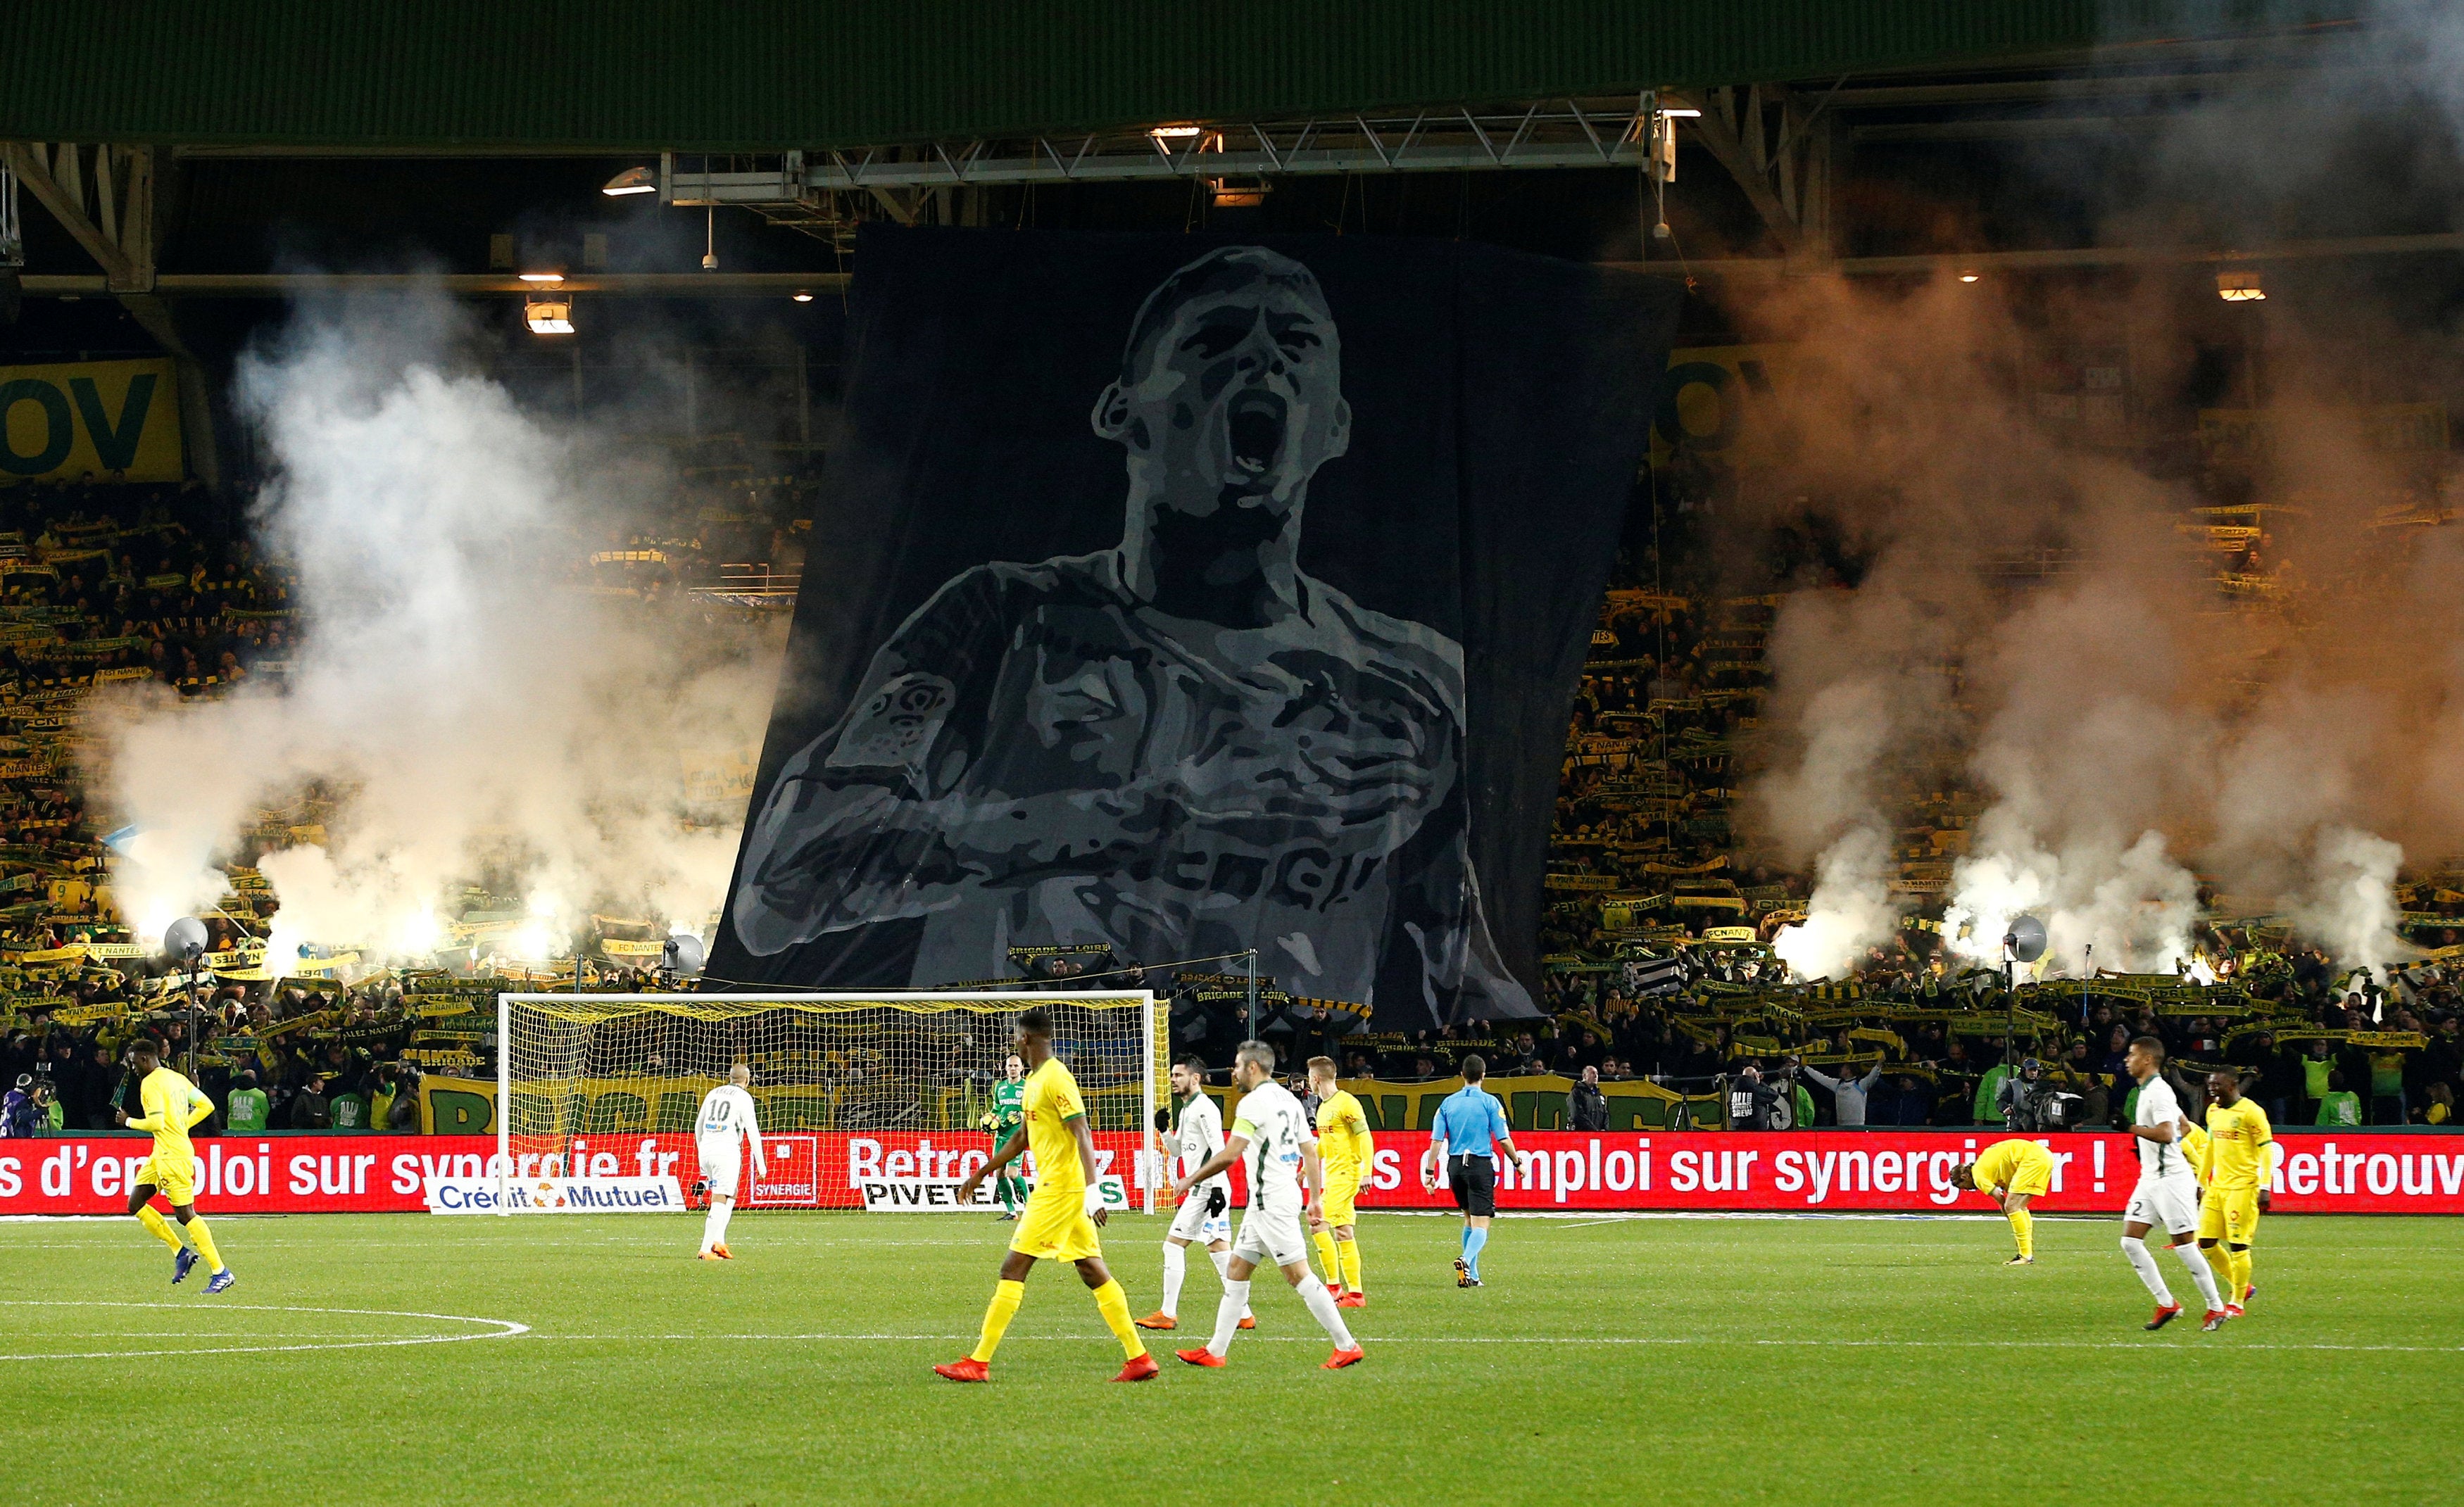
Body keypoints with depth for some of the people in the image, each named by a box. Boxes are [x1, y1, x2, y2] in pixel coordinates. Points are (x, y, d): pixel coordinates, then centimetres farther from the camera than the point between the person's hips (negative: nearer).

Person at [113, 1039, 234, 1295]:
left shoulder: (151, 1083, -13)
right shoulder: (177, 1079, 13)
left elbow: (156, 1122, -22)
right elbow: (206, 1106, 14)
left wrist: (129, 1122, -7)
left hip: (173, 1155, -10)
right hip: (162, 1155, 10)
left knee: (185, 1214, -8)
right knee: (136, 1204, 12)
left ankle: (221, 1273, -7)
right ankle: (181, 1252, 13)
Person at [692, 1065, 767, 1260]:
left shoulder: (714, 1093, 17)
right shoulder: (743, 1097, -2)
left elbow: (698, 1125, 25)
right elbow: (753, 1132, -7)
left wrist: (700, 1153, 37)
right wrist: (760, 1163, -3)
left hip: (706, 1150, 6)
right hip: (727, 1151, -6)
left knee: (730, 1195, 20)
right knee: (719, 1202, -6)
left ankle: (719, 1242, 8)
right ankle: (706, 1250, -12)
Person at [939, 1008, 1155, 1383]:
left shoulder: (1057, 1078, -13)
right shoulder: (1035, 1081, 17)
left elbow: (1082, 1134, -21)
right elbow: (1022, 1136, 29)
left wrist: (1092, 1190, -30)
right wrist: (982, 1173, 34)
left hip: (1060, 1189, -10)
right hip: (1055, 1187, 10)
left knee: (1013, 1268, -7)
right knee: (1093, 1272, 7)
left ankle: (978, 1363, -6)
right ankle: (1138, 1358, 5)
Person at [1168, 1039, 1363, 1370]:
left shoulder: (1254, 1102, -13)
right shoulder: (1289, 1100, 14)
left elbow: (1229, 1155, -18)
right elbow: (1311, 1153, 16)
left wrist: (1191, 1180, -7)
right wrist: (1315, 1198, 19)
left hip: (1271, 1202, -10)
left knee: (1298, 1275, -9)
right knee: (1236, 1271, 12)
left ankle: (1346, 1346, -9)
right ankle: (1215, 1351, 15)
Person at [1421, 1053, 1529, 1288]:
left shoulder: (1448, 1103, 5)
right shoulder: (1490, 1102, -5)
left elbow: (1437, 1141, 1)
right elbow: (1503, 1139, -6)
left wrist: (1430, 1172, 5)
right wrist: (1518, 1162, 9)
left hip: (1455, 1165, 4)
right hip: (1480, 1165, -4)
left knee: (1469, 1218, 21)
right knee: (1481, 1224, -6)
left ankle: (1472, 1275, 24)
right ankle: (1467, 1259, -33)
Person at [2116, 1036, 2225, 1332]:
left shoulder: (2158, 1092, -15)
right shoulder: (2148, 1090, 15)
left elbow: (2166, 1133, -27)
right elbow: (2183, 1126, 26)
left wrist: (2131, 1128, -24)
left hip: (2171, 1178, -10)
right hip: (2150, 1178, 10)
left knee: (2183, 1244, -6)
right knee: (2130, 1240, 2)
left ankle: (2216, 1308, 3)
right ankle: (2166, 1304, 5)